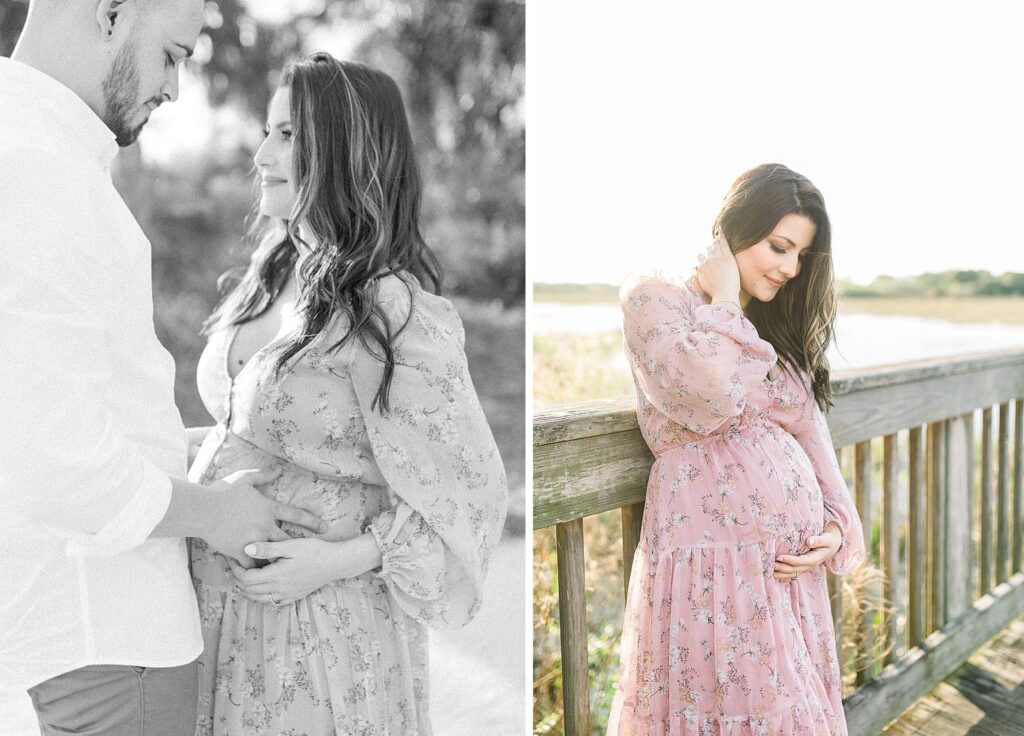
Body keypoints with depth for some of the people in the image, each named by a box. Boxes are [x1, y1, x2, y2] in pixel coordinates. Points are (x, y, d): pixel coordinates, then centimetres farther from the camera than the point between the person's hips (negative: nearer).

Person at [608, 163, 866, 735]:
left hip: (794, 565, 7)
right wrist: (724, 299, -8)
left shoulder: (780, 332, 19)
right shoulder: (654, 298, -4)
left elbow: (812, 435, 16)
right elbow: (711, 400, -21)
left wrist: (839, 525, 1)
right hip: (714, 563, -7)